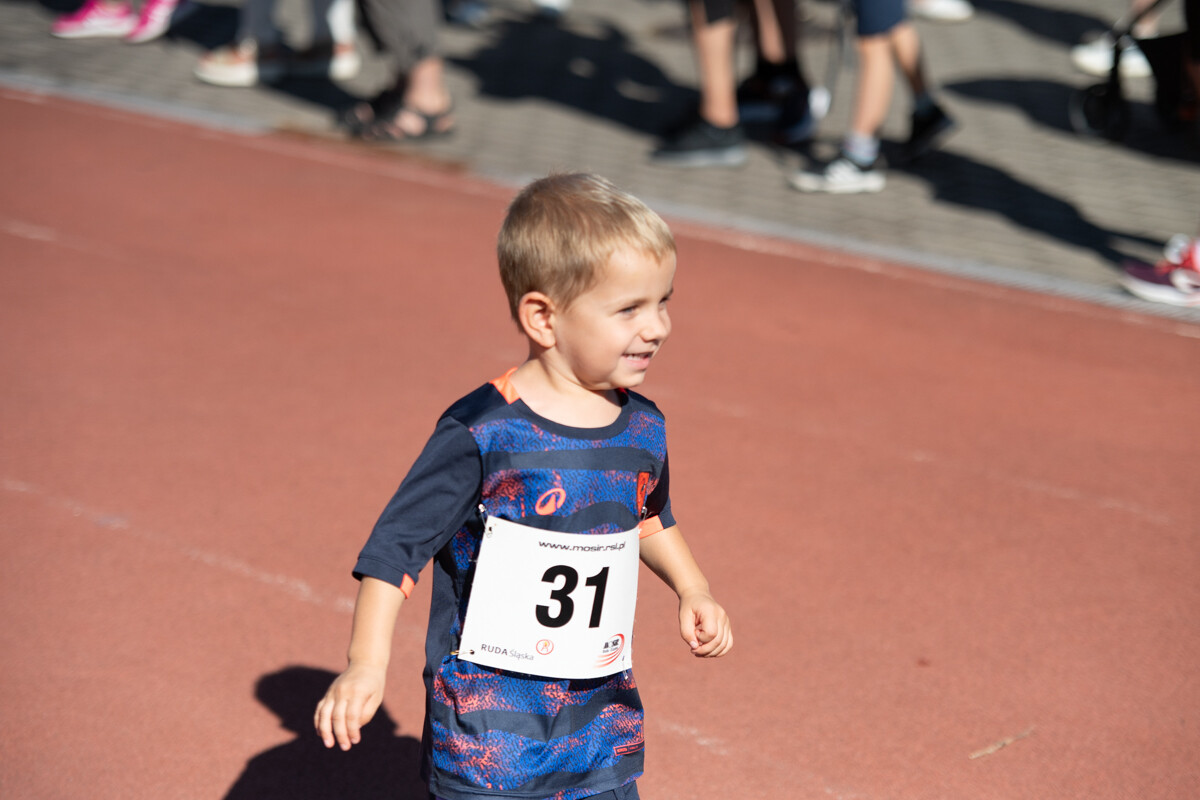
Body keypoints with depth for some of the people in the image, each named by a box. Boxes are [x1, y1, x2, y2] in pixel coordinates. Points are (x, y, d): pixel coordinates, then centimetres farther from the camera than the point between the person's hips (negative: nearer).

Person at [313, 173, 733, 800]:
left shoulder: (642, 429, 2)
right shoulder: (481, 434, -17)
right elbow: (396, 545, -15)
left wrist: (693, 591, 14)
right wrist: (367, 665, -22)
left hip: (602, 718, 5)